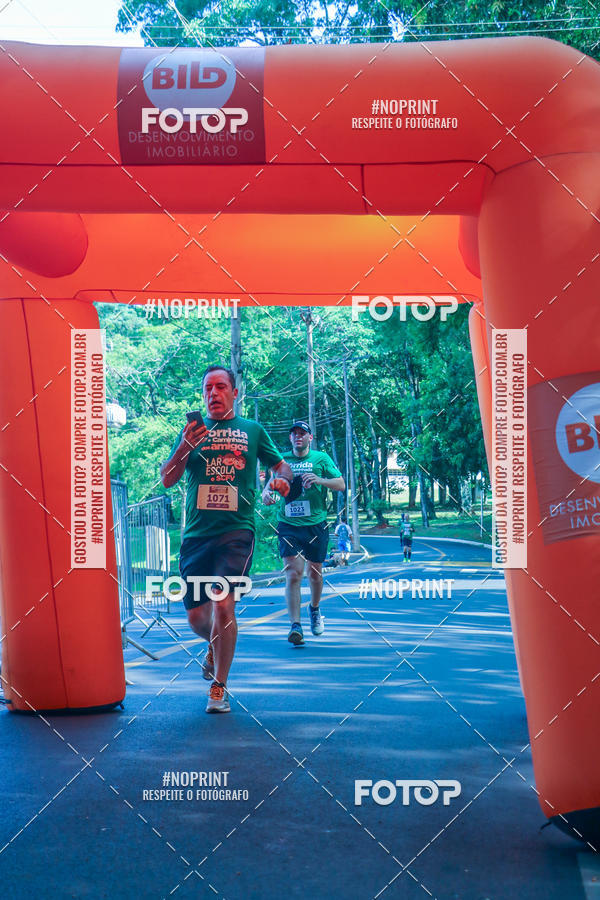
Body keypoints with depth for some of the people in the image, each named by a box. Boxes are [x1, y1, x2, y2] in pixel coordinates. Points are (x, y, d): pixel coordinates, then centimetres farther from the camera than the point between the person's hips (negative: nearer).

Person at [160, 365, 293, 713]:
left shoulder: (253, 430, 11)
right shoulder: (192, 430, 12)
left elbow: (282, 465, 18)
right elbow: (167, 480, 6)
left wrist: (282, 479, -6)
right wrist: (185, 447, -12)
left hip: (236, 530, -2)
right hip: (196, 532, 2)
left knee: (223, 604, -17)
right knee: (196, 617, 6)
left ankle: (219, 687, -2)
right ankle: (215, 648, 42)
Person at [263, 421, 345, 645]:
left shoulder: (321, 458, 5)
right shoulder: (282, 459, 10)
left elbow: (341, 484, 1)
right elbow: (271, 482, 13)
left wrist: (319, 480, -17)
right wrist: (266, 493, -11)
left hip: (316, 525, 0)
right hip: (288, 525, 0)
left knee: (315, 571, 13)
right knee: (293, 573, -13)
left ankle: (314, 608, 42)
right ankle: (295, 626, -14)